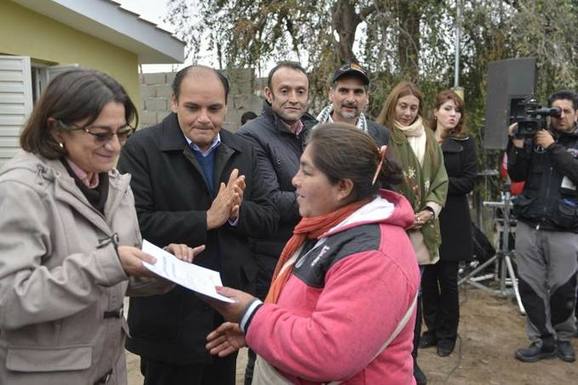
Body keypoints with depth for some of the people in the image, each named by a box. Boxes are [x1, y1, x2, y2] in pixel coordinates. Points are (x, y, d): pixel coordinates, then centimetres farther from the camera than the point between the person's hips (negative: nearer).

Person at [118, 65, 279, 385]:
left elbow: (268, 218, 3)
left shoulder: (242, 151, 5)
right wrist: (207, 219, -23)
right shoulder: (141, 148, -10)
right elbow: (135, 224, -20)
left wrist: (235, 212, -17)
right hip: (171, 313, -5)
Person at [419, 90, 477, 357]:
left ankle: (447, 335, 20)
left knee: (448, 279, 5)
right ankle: (432, 329, 23)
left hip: (452, 222, -1)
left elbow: (468, 182, -4)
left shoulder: (465, 144, 4)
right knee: (427, 277, 6)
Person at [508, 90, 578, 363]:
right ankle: (543, 340, 16)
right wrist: (517, 146, -8)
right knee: (530, 285, 2)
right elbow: (516, 176, 5)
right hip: (529, 225, 2)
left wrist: (553, 147, -11)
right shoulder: (536, 138, 11)